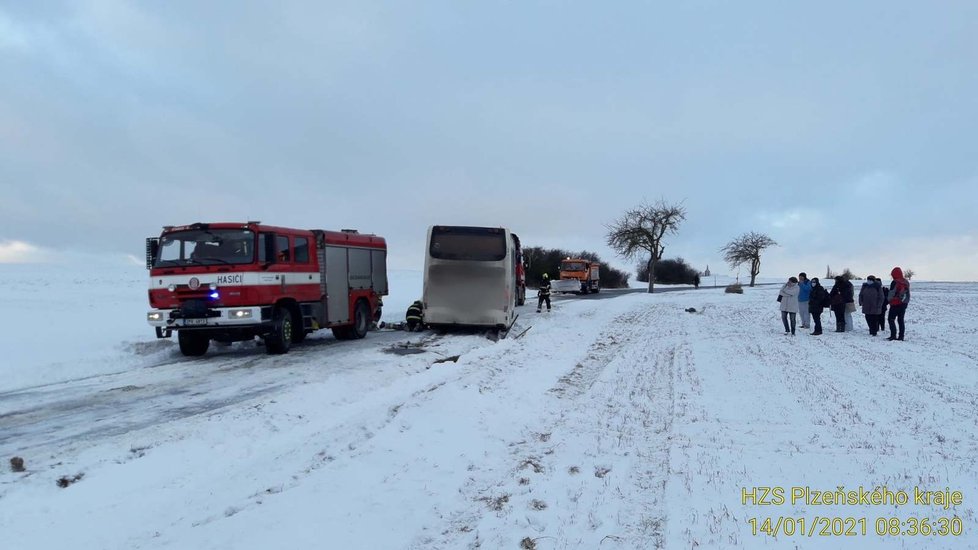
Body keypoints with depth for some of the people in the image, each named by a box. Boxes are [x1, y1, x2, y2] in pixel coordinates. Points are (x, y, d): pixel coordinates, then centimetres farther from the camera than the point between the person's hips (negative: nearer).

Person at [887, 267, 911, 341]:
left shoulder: (895, 282, -14)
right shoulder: (906, 282, 10)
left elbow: (891, 294, -12)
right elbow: (908, 294, 17)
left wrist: (889, 300, 4)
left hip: (895, 304, -7)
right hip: (904, 304, 7)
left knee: (891, 319, -3)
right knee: (901, 320, 11)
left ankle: (893, 335, -11)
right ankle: (901, 336, 11)